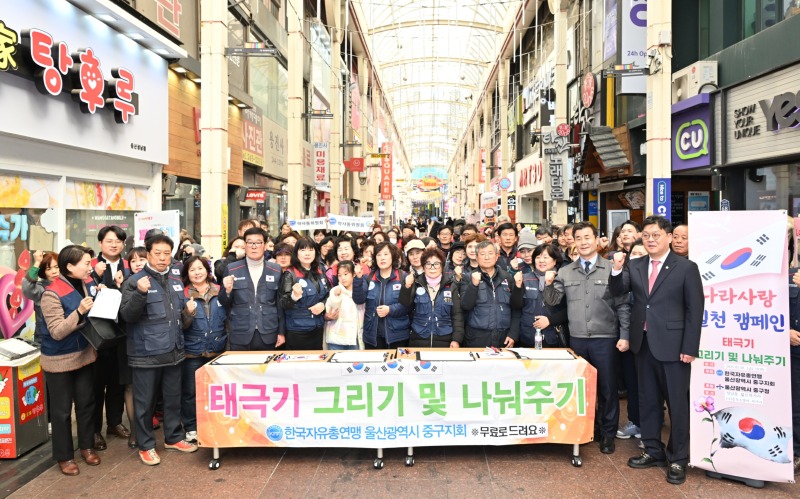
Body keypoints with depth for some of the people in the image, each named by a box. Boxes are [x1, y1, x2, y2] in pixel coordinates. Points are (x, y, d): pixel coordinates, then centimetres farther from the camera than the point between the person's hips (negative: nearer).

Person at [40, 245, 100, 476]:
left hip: (85, 354, 6)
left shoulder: (89, 284, -3)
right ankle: (64, 456, 24)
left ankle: (86, 446, 33)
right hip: (60, 360, -6)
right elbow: (57, 332, -24)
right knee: (62, 410, 9)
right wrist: (79, 311, -35)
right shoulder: (52, 294, -22)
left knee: (87, 403, 15)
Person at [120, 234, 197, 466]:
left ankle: (173, 437, 32)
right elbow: (126, 315, -19)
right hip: (146, 353, -6)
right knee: (145, 402, 7)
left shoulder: (176, 279, 10)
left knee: (173, 397, 17)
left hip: (173, 350, 6)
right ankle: (146, 445, 22)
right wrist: (140, 293, -32)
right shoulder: (135, 281, -10)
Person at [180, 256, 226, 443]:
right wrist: (188, 312, -26)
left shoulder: (219, 291, 4)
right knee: (190, 391, 3)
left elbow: (228, 318, 12)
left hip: (217, 350, 2)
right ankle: (191, 428, 18)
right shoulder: (183, 294, -3)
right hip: (192, 351, -2)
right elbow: (181, 326, -9)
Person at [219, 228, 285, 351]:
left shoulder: (276, 270, 4)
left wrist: (281, 332, 5)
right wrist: (227, 290, -15)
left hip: (268, 335, 0)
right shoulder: (232, 269, 2)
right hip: (240, 336, 0)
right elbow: (224, 303, 5)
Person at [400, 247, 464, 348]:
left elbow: (457, 314, 0)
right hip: (418, 340, 1)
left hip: (444, 341, 0)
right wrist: (406, 287, -22)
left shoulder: (451, 286, 1)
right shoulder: (416, 284, 2)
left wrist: (457, 339, -8)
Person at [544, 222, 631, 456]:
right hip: (577, 338, 3)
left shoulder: (612, 269, -2)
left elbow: (623, 305, -2)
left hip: (605, 338, -2)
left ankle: (608, 433, 22)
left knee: (607, 387, 6)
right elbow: (553, 301, 5)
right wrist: (548, 285, -14)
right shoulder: (565, 271, 7)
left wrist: (624, 336, -7)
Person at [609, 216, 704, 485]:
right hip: (643, 343, 5)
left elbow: (695, 309, -8)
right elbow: (617, 291, -3)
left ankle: (678, 459, 20)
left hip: (673, 345, -5)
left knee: (677, 402, 7)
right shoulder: (635, 266, 7)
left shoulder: (686, 267, -6)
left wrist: (689, 347, -12)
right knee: (648, 400, 14)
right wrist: (617, 270, -22)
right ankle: (653, 451, 29)